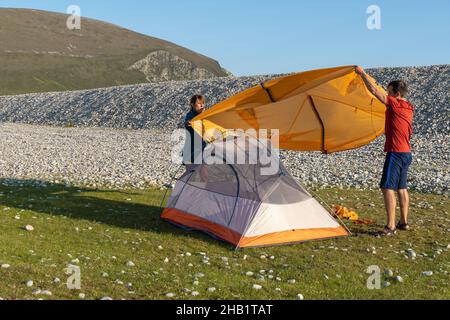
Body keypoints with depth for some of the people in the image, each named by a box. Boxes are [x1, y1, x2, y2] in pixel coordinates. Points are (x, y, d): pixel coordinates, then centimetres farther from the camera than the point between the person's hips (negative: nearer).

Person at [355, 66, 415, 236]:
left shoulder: (395, 104, -14)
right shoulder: (409, 108, 12)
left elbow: (375, 90, -14)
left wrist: (362, 73, -5)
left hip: (395, 153, -10)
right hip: (406, 153, 10)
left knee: (388, 188, -9)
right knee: (401, 188, 16)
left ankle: (391, 226, -12)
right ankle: (404, 222, 23)